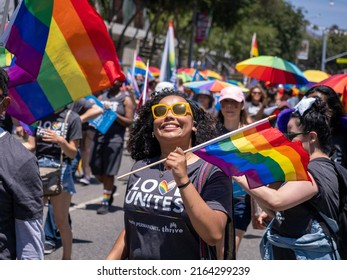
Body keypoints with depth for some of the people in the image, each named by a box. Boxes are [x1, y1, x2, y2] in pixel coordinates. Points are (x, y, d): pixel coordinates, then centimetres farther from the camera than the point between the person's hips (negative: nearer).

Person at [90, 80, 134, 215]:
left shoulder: (126, 100, 2)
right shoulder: (102, 97, 15)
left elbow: (129, 122, -4)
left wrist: (114, 114, -16)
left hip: (115, 138, -5)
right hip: (99, 136, 5)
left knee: (108, 172, -3)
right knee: (96, 169, 7)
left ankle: (106, 202, 6)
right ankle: (110, 188, 34)